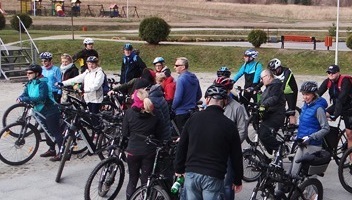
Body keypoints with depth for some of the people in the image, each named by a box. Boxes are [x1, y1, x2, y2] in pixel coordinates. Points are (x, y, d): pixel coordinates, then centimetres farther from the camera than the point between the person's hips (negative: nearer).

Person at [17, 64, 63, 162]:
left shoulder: (42, 83, -19)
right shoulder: (30, 84, 8)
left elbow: (41, 97, -29)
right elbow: (25, 93, 6)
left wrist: (26, 99, -31)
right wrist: (20, 98, -18)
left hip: (50, 111, -9)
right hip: (41, 111, 9)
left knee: (55, 132, -8)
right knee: (47, 131, 18)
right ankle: (52, 150, 31)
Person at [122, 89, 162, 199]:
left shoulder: (129, 112, -9)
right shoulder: (154, 114, -7)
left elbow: (125, 133, -3)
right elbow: (158, 135, 0)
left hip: (133, 151, 0)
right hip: (149, 152, 0)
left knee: (133, 180, 16)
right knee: (146, 180, 10)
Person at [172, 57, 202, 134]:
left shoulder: (181, 79, -18)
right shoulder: (194, 78, 6)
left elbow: (178, 98, -20)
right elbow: (199, 95, 14)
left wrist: (172, 108, -4)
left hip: (181, 113, -8)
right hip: (192, 111, 8)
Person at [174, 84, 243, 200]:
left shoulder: (194, 118, 1)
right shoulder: (229, 125, -7)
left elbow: (181, 147, 7)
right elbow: (236, 156, -1)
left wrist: (179, 169, 19)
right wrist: (238, 180, 11)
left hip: (191, 174, 3)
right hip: (213, 177, -3)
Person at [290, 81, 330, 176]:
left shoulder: (318, 108, -16)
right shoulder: (306, 105, 8)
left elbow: (326, 128, -17)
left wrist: (310, 137, -23)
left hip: (312, 145, -8)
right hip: (303, 143, 8)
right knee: (293, 172, 7)